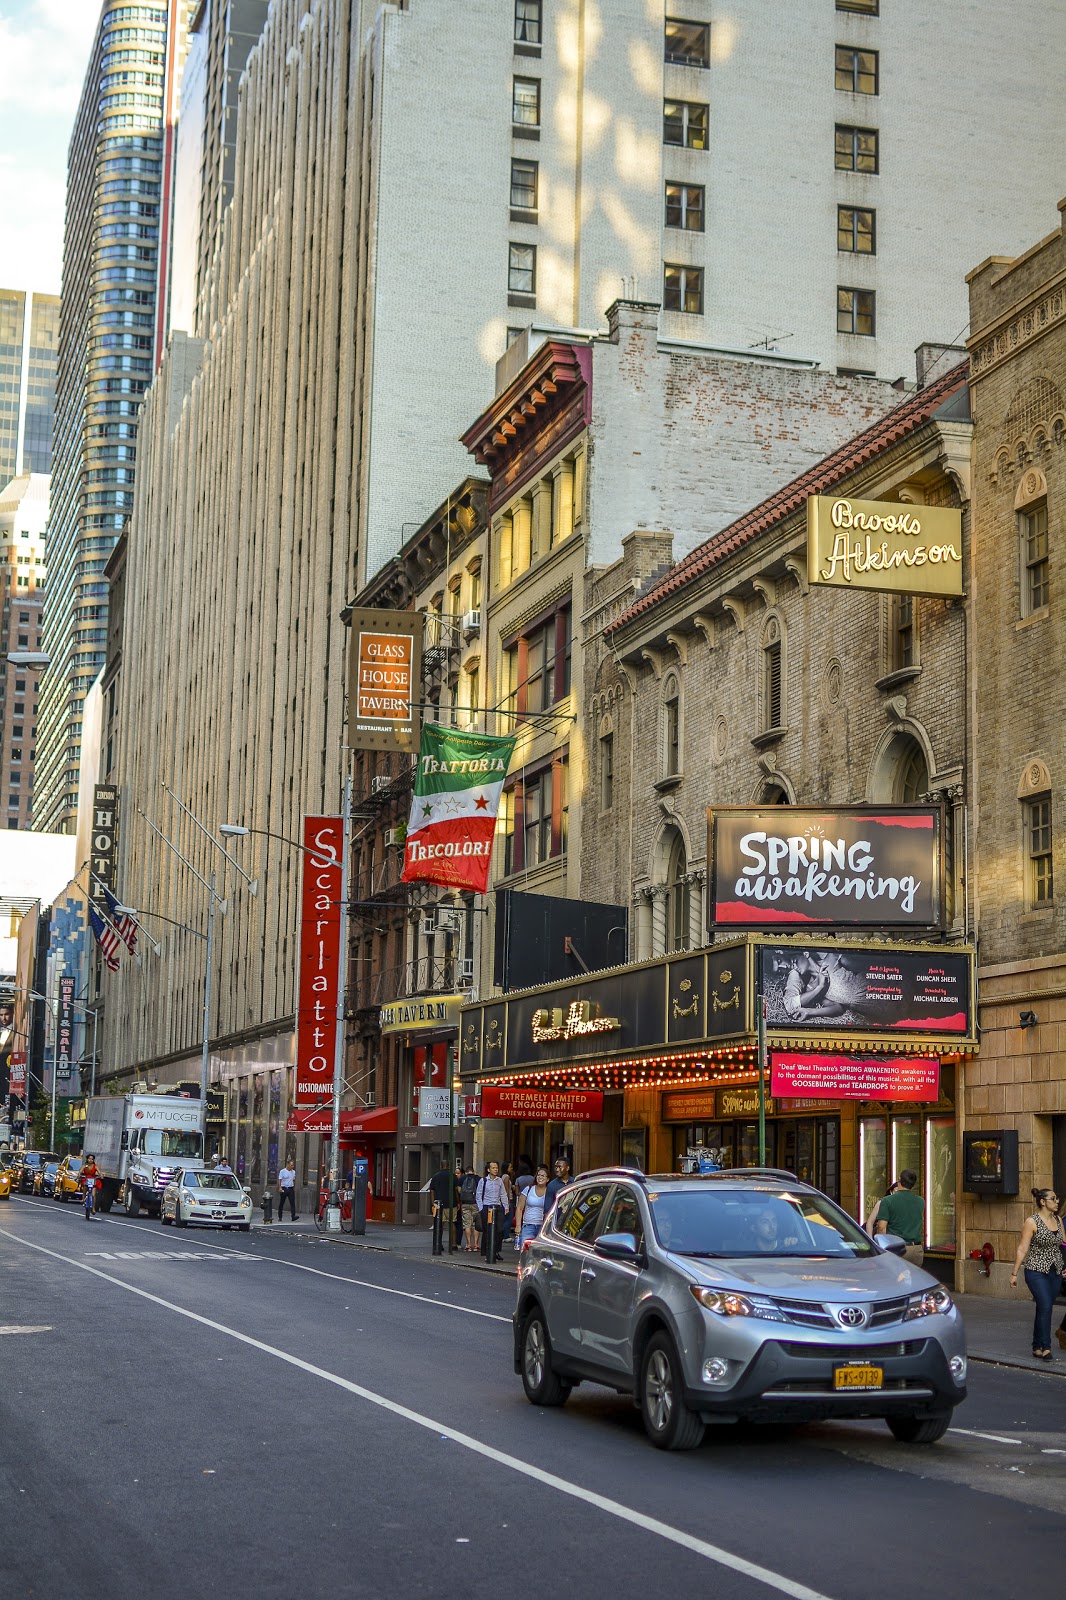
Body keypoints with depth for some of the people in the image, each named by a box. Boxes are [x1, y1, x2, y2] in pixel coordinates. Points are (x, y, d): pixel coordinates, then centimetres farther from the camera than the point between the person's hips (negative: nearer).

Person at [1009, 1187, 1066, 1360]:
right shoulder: (1032, 1222, -9)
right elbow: (1022, 1249, -8)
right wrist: (1014, 1273, -8)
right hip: (1037, 1271, -6)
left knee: (1044, 1309, 9)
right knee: (1045, 1306, -16)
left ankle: (1037, 1347, 18)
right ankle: (1045, 1347, -13)